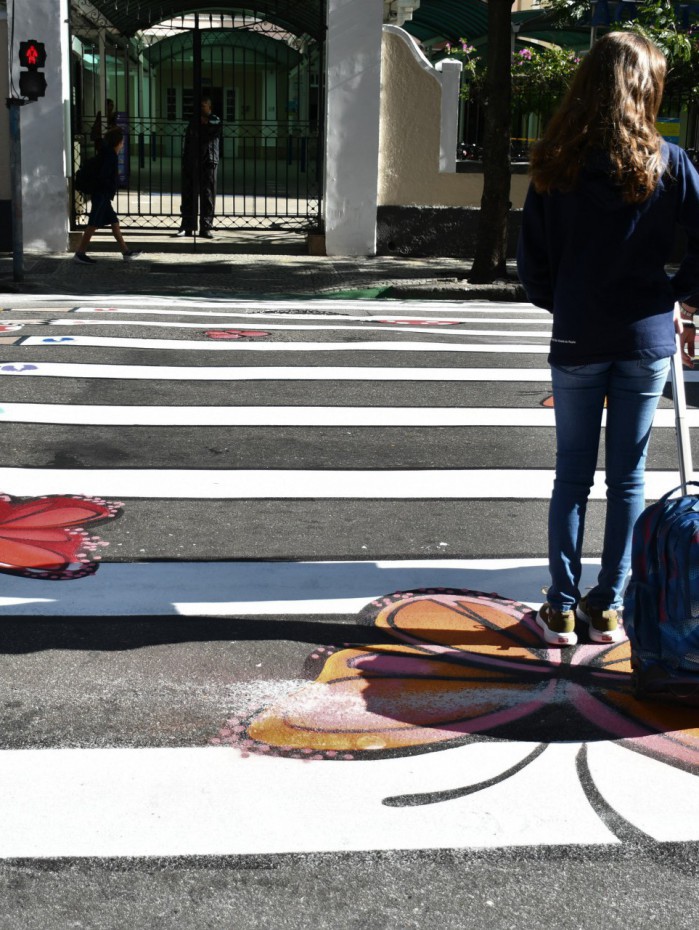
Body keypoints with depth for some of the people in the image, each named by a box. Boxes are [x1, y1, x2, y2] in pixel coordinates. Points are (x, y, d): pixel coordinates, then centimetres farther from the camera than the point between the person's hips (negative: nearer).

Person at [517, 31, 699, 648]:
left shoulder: (556, 165, -3)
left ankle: (562, 608, 13)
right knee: (628, 476, 9)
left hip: (578, 341, 1)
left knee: (572, 474, 10)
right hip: (646, 340, 0)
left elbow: (532, 260, 0)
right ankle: (608, 609, 16)